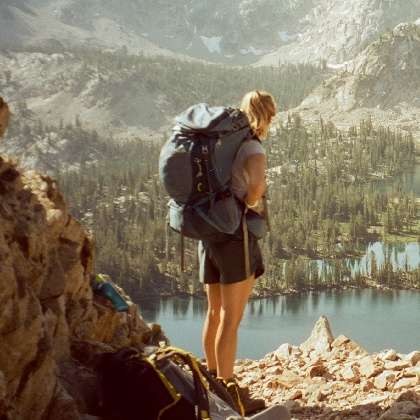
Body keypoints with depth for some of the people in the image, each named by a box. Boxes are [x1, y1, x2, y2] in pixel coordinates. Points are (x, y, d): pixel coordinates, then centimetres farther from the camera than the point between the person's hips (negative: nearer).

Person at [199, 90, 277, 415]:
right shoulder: (253, 149, -13)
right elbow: (257, 184, -33)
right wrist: (250, 204, -14)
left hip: (209, 234, 8)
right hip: (237, 236, -7)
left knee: (215, 313, 17)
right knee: (231, 319, -2)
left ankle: (213, 381, 27)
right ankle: (228, 391, 2)